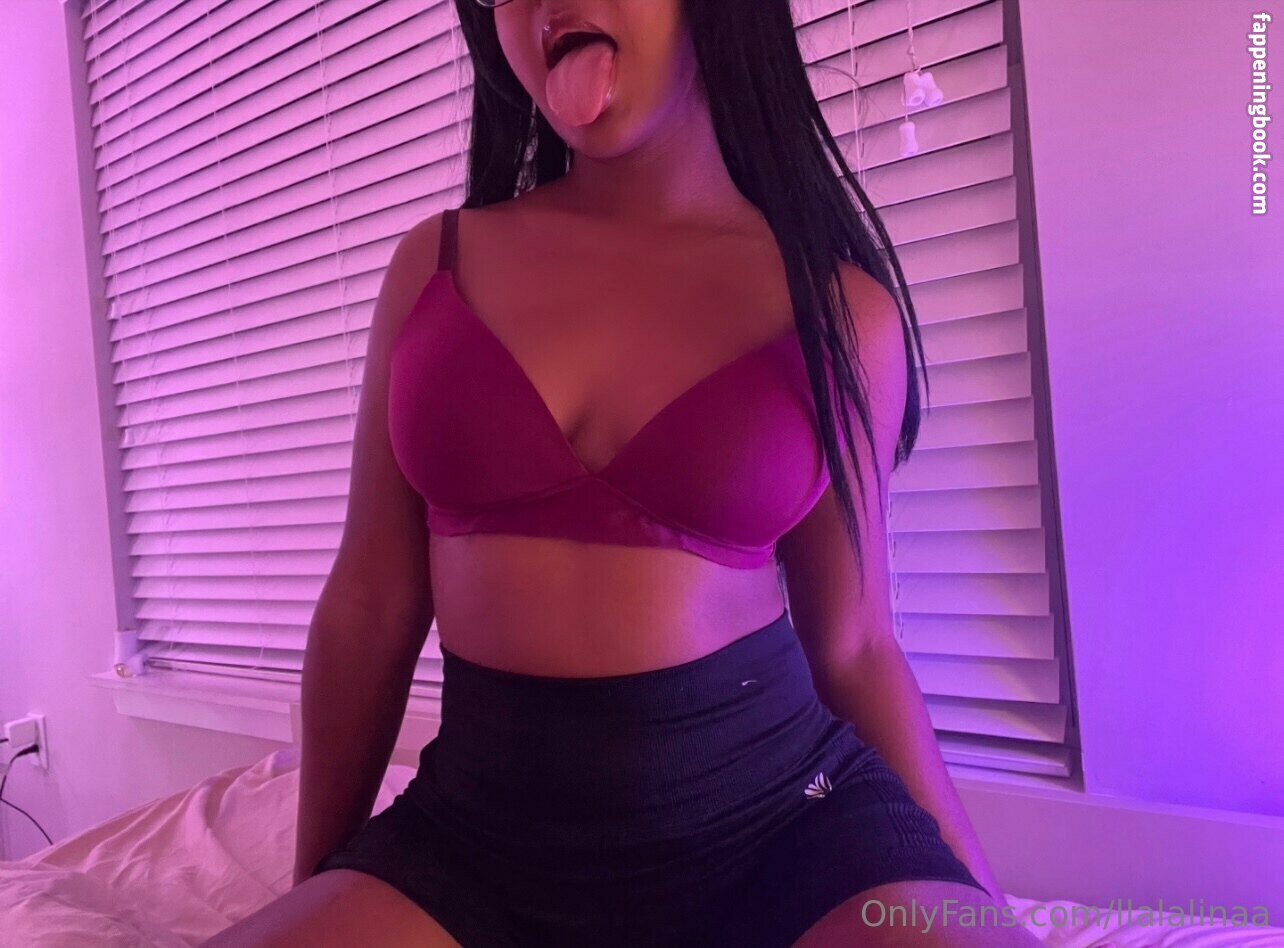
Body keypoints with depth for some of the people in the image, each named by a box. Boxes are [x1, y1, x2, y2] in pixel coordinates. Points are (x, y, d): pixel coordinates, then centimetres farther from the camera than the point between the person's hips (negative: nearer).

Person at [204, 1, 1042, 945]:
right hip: (486, 831, 2)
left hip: (781, 818, -1)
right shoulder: (437, 262, 2)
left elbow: (854, 649, 4)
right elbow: (370, 607, 5)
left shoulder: (835, 301, -2)